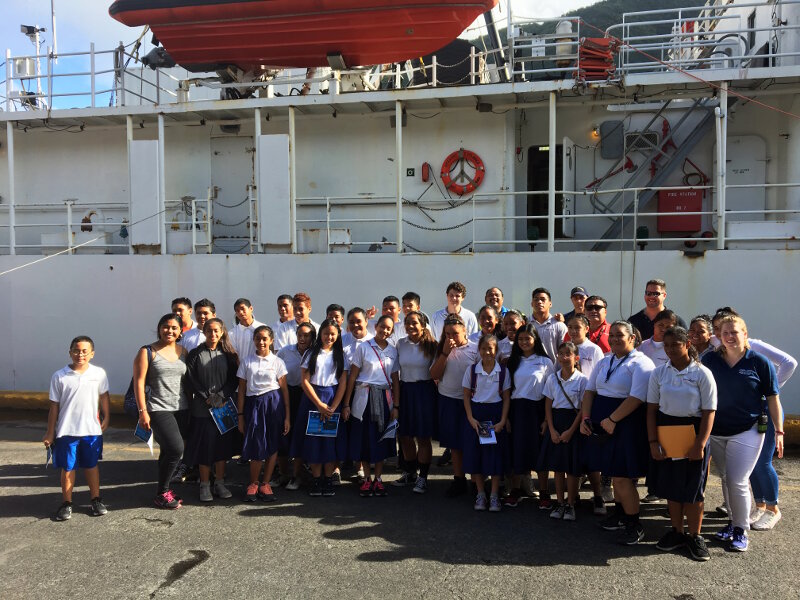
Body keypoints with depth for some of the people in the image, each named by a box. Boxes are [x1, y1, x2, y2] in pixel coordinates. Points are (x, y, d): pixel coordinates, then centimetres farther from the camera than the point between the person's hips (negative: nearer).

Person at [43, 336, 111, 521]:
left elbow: (103, 396, 11)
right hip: (66, 431, -1)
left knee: (92, 465, 14)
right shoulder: (59, 377, -5)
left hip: (92, 430, 1)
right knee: (67, 468, 8)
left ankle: (96, 500, 26)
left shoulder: (99, 374, -3)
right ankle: (67, 504, 22)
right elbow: (54, 406, -1)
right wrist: (50, 433, 2)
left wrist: (106, 417, 10)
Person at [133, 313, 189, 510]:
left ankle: (164, 490, 25)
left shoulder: (183, 351, 11)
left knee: (168, 451, 11)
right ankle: (161, 494, 0)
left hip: (181, 409, 5)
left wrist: (191, 405, 10)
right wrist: (143, 411, -11)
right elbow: (139, 383, -6)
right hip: (158, 410, -5)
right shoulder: (147, 352, -3)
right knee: (176, 448, -16)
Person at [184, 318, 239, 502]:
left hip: (224, 407, 2)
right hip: (202, 409, -1)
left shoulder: (228, 354, 6)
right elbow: (191, 380, -4)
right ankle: (205, 486, 13)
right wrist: (207, 397, -11)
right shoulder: (195, 354, 2)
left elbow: (234, 379, 2)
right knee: (204, 445, 1)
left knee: (222, 445, 6)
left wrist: (221, 396, -11)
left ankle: (220, 483, 18)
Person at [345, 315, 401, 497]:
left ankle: (378, 478, 20)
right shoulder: (363, 348, -2)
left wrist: (395, 406, 3)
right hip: (364, 397, -3)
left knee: (382, 439, 7)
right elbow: (352, 376, -3)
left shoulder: (393, 351, 7)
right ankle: (367, 479, 16)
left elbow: (395, 380, 9)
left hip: (384, 398, 3)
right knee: (364, 438, 2)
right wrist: (346, 404, -6)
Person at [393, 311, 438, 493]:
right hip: (405, 390, 4)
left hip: (424, 391, -4)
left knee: (423, 437, 2)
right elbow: (396, 370, 9)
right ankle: (409, 474, 30)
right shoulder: (400, 344, 5)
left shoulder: (431, 345, -6)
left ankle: (422, 478, 16)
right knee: (405, 435, 11)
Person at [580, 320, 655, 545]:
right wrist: (585, 418, -1)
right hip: (602, 423, 7)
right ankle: (620, 514, 31)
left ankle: (634, 525, 10)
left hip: (626, 423, -7)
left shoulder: (640, 363, -11)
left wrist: (612, 419, -22)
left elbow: (637, 397, -21)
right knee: (614, 473, 16)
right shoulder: (604, 362, 13)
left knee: (622, 476, -5)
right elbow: (590, 390, 12)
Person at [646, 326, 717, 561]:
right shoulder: (659, 372, 1)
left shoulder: (702, 373, -7)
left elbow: (709, 412, -7)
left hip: (693, 430, -3)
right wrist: (653, 442, -3)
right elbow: (652, 409, 3)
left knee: (692, 488, 4)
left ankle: (695, 537, 21)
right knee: (671, 485, 11)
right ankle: (677, 532, 28)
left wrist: (700, 444, -14)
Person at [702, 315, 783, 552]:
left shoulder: (759, 362, -5)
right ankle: (733, 521, 31)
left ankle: (741, 530, 10)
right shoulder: (710, 360, 1)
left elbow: (773, 398, 0)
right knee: (726, 479, 14)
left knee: (738, 482, -7)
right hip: (716, 431, 4)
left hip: (747, 432, -3)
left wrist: (779, 431, -3)